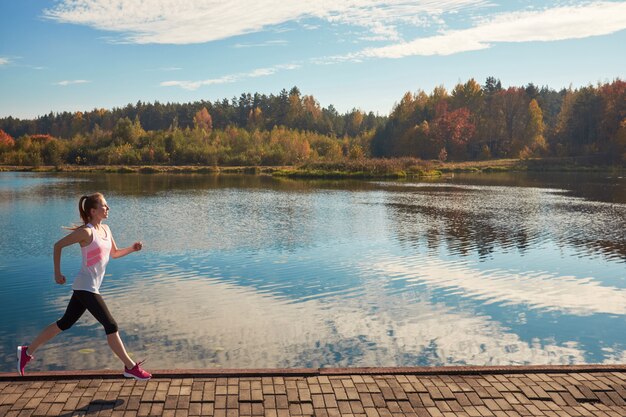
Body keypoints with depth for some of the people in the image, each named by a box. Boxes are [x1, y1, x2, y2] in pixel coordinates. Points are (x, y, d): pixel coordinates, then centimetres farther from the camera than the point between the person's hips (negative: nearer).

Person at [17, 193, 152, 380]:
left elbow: (114, 253, 20)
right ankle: (130, 367, -2)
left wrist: (132, 248, 2)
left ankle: (27, 352, 31)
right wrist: (57, 273, -5)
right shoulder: (86, 232, -15)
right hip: (85, 287, -9)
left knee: (65, 323, 18)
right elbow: (58, 245, -7)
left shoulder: (106, 229, 8)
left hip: (89, 288, 9)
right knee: (111, 326, -8)